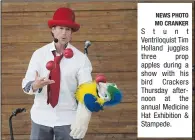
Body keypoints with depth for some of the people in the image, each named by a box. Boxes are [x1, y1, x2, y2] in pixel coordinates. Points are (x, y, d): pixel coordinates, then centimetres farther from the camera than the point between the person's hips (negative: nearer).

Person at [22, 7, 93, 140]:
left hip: (68, 119, -2)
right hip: (41, 117, 2)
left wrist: (84, 119, -27)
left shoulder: (81, 58, -6)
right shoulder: (39, 54, -1)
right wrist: (35, 85, -30)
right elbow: (26, 84, -5)